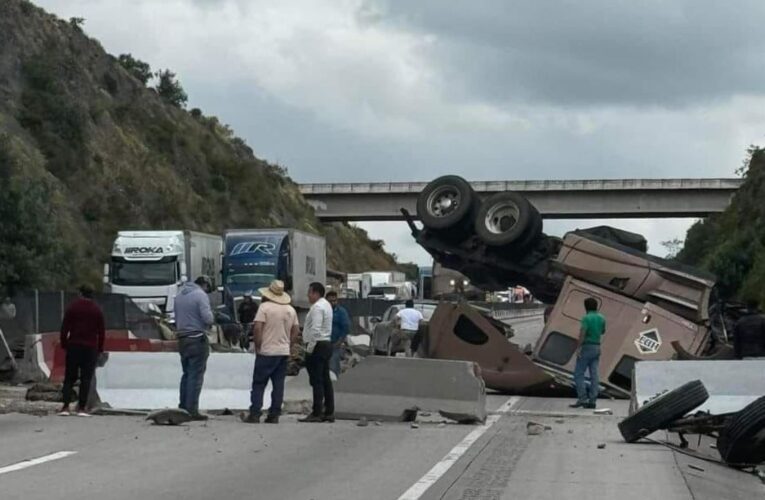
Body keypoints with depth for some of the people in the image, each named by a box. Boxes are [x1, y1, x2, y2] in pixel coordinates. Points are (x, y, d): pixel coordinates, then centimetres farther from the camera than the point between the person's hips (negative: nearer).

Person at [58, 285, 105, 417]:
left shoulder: (72, 307, 2)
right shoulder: (97, 310, 3)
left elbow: (64, 328, 0)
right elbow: (101, 331, 3)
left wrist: (63, 344, 7)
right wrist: (100, 349, 9)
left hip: (73, 346, 1)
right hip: (90, 348, -1)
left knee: (69, 377, 6)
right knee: (86, 378, 0)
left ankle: (65, 407, -4)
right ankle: (82, 408, -5)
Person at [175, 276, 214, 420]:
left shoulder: (180, 295, 14)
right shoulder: (201, 295, -11)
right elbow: (208, 319, -17)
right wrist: (211, 313, 2)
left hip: (182, 339, 8)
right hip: (198, 339, -8)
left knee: (187, 374, 16)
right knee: (196, 376, -5)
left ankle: (183, 407, 17)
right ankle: (192, 411, -7)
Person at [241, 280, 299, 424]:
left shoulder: (265, 307, -9)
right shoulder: (291, 310, 10)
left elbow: (257, 328, -15)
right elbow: (296, 331, 13)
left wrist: (257, 347, -6)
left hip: (267, 352, -5)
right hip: (284, 352, 5)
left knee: (259, 384, 0)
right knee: (278, 384, 6)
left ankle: (254, 415, -3)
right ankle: (274, 415, 5)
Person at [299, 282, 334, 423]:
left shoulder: (317, 307, -15)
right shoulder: (326, 305, 17)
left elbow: (316, 330, -23)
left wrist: (309, 348, -19)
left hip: (317, 346, -10)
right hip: (327, 344, 10)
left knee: (317, 381, -9)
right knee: (326, 380, 10)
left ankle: (316, 414, -9)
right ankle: (329, 412, 13)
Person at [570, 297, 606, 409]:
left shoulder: (586, 318, -13)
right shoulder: (601, 318, 8)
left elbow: (582, 333, -23)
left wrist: (578, 348, -23)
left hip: (586, 347, -7)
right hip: (597, 347, 7)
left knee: (578, 374, -2)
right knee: (594, 374, 5)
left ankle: (582, 399, -11)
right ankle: (592, 400, 2)